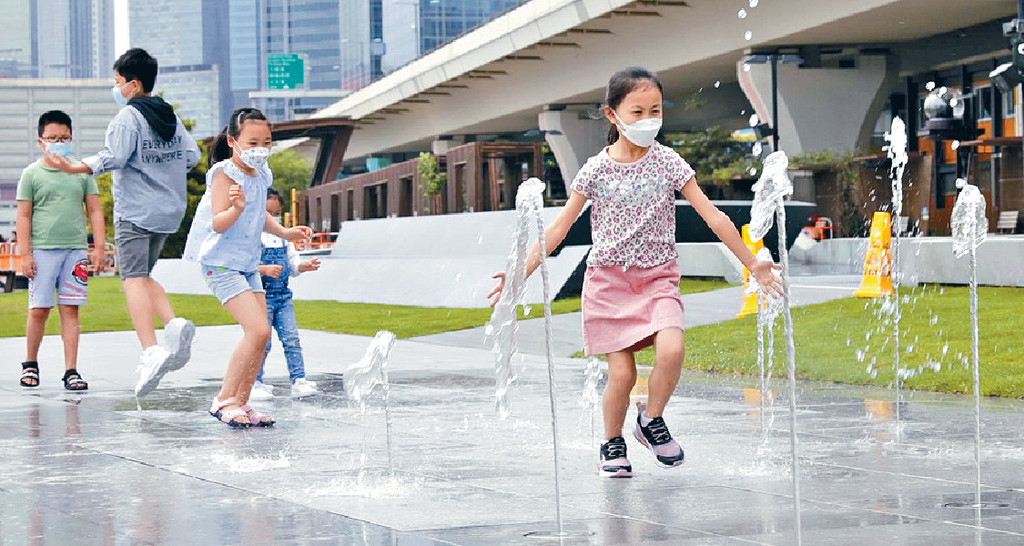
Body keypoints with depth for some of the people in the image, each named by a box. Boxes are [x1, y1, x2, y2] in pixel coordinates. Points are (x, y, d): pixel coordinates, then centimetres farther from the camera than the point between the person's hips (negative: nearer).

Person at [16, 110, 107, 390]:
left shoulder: (81, 172, 10)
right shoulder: (32, 173, 5)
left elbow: (95, 211, 12)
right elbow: (24, 216, 3)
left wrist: (99, 248, 4)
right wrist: (25, 254, -3)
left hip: (75, 249, 1)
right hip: (42, 250, -1)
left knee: (70, 310, 0)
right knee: (39, 309, 0)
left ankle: (71, 371, 1)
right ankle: (30, 365, 19)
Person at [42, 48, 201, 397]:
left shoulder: (129, 117, -8)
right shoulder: (171, 117, 13)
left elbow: (113, 158, -20)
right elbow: (192, 156, 14)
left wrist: (73, 168, -20)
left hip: (135, 211, -8)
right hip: (168, 210, 8)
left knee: (133, 278, -13)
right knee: (143, 275, 19)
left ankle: (151, 352, -29)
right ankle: (174, 325, -6)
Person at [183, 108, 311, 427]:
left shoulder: (261, 175, 10)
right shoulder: (225, 174, -15)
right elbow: (218, 223, -23)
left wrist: (285, 232, 14)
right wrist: (237, 208, -41)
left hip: (248, 265, 9)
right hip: (221, 264, -9)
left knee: (259, 335, 4)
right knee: (258, 329, -18)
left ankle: (240, 403, 12)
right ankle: (224, 400, -7)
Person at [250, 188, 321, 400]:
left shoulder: (283, 237, 14)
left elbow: (292, 266, 18)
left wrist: (304, 266, -1)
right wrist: (264, 269, -27)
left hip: (283, 296, 6)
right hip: (262, 296, -6)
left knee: (291, 338, 1)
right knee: (262, 341, -3)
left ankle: (299, 380, 2)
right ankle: (255, 383, 9)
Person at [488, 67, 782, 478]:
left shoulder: (668, 162, -2)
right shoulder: (597, 170, -4)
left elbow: (712, 216, 0)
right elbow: (559, 227, 0)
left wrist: (751, 262, -1)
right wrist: (521, 272, -7)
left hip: (658, 277, 1)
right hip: (609, 278, -1)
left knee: (671, 350, -24)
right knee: (622, 373, -6)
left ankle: (652, 420, 3)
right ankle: (612, 443, 20)